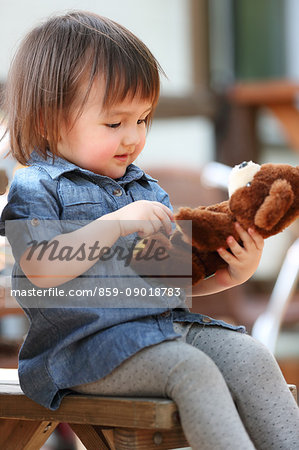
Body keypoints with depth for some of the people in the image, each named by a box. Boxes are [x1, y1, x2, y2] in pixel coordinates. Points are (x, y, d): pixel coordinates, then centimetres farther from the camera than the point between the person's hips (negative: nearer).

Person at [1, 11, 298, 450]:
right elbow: (43, 270, -18)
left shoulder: (147, 190, 21)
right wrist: (117, 223, -20)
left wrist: (230, 274, 2)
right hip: (91, 341, -7)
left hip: (171, 326, 7)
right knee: (191, 369, -30)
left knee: (252, 357, -15)